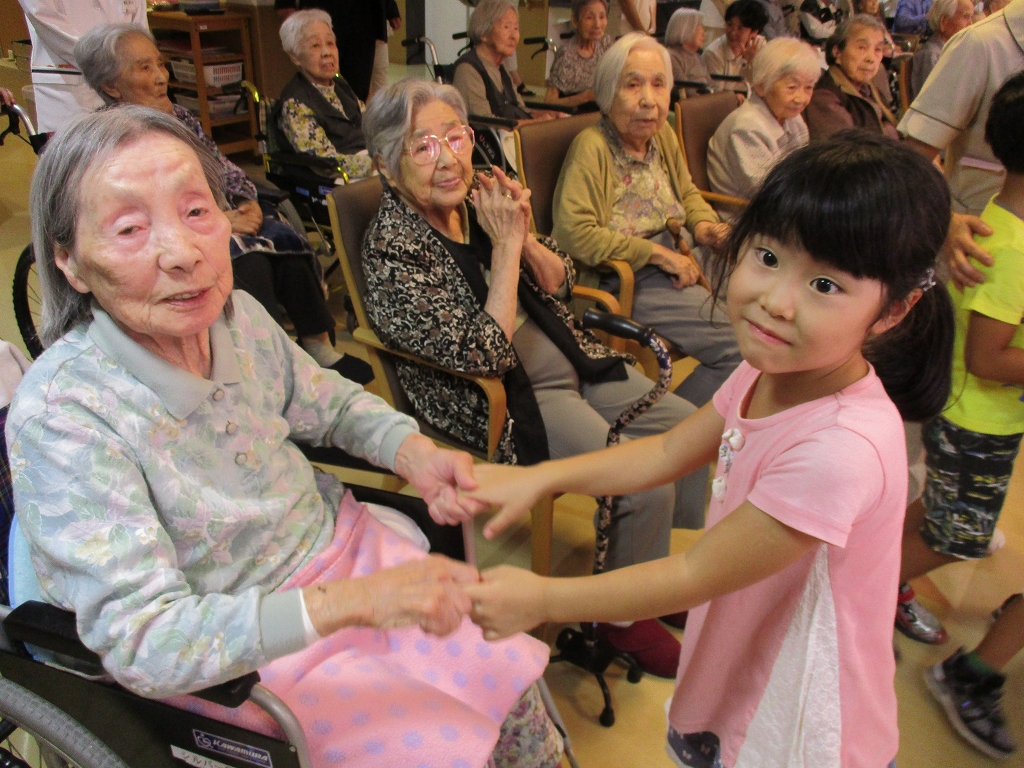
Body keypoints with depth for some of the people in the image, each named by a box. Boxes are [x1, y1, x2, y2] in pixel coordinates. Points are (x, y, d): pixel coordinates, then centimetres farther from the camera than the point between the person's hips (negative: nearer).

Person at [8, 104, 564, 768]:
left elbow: (327, 401, 10)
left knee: (512, 676, 1)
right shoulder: (61, 414, -26)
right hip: (230, 657, -4)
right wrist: (353, 602, -38)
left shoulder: (237, 315, -10)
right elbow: (142, 642, -28)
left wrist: (413, 452, -11)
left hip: (348, 546, 5)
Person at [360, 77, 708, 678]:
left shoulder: (480, 200, 3)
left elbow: (560, 285, 9)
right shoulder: (394, 246, -17)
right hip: (504, 400, -7)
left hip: (570, 359, 8)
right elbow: (483, 356, -23)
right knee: (647, 483, -19)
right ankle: (625, 616, 10)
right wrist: (505, 248, -20)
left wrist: (525, 236, -10)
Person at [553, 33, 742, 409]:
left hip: (683, 262, 8)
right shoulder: (591, 146, -12)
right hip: (628, 283, -8)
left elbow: (689, 194, 29)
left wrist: (704, 224, 4)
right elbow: (573, 233, -22)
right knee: (738, 344, -20)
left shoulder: (664, 135, 12)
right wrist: (657, 253, -19)